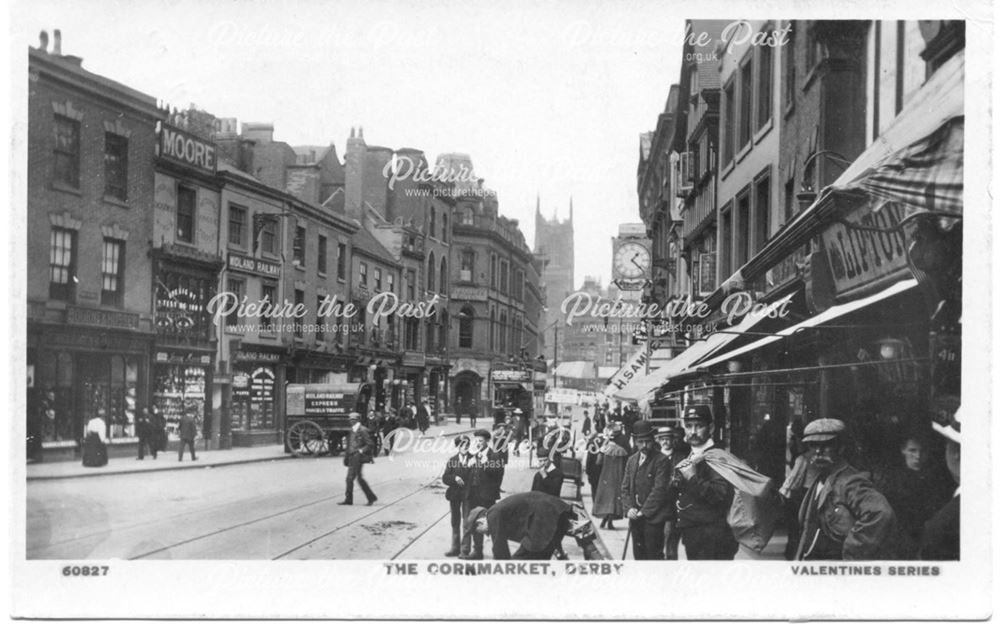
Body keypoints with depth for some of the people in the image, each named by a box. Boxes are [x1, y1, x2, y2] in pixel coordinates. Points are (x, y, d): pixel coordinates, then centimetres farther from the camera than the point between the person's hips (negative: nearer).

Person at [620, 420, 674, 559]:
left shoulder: (661, 460, -8)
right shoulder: (631, 461, 13)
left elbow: (659, 489, -14)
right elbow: (625, 488, 12)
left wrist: (644, 511, -15)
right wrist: (629, 508, -4)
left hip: (653, 517, -6)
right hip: (635, 517, 6)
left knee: (653, 555, -4)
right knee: (639, 555, 9)